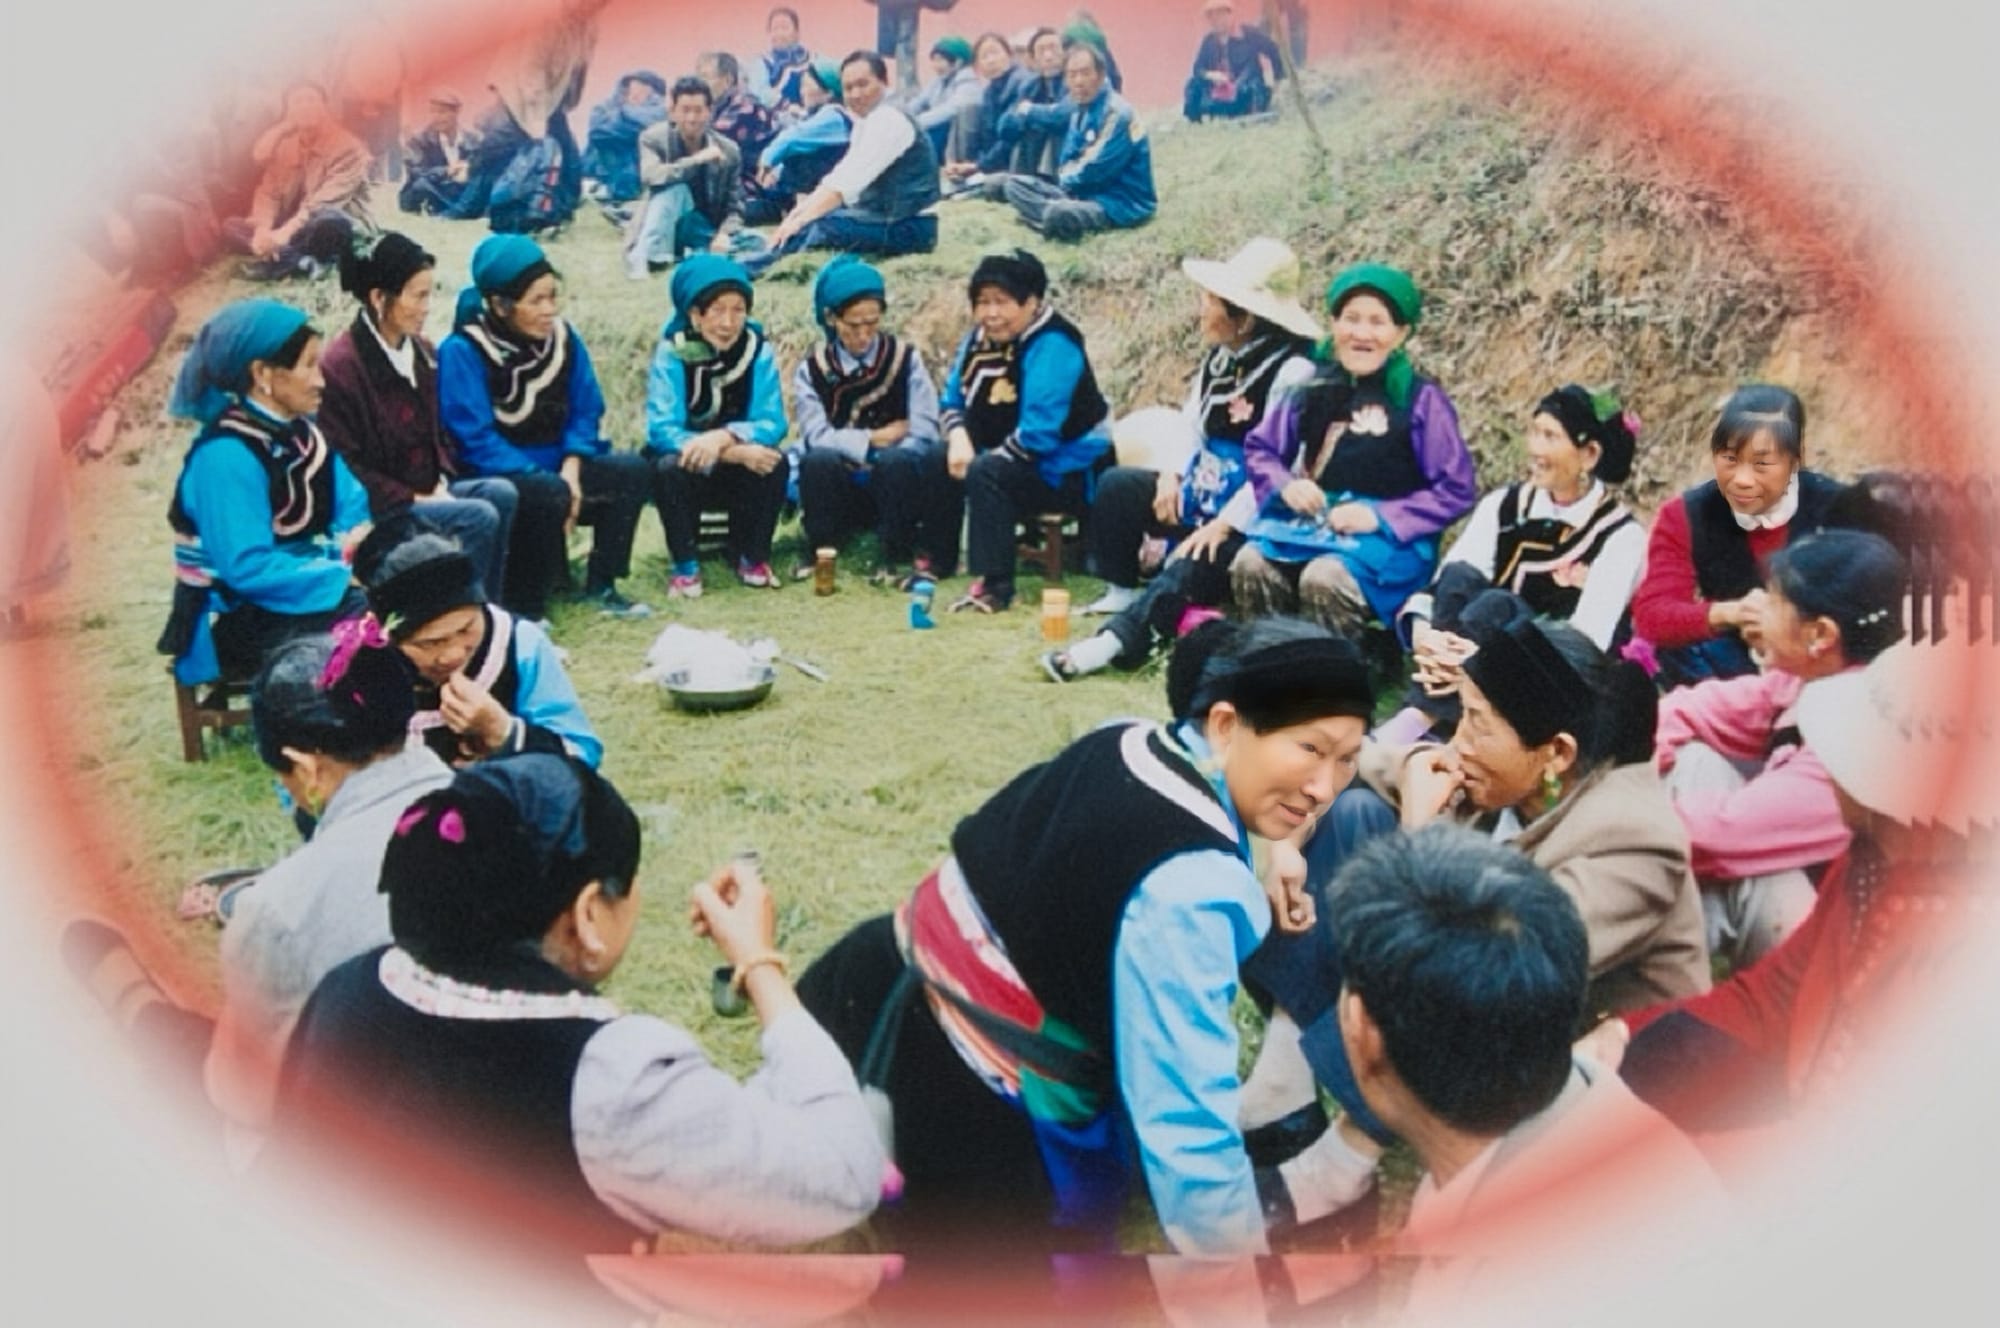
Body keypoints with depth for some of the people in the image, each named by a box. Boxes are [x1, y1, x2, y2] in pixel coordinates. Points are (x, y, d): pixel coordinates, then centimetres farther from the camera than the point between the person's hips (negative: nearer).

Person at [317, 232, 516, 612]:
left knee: (501, 493, -17)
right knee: (479, 518, -24)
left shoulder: (421, 352, 9)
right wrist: (414, 500, -17)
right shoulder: (340, 366, -15)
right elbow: (346, 467, -16)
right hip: (375, 508, -8)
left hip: (426, 491, 8)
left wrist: (441, 484, 0)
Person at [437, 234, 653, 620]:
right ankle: (526, 606, -17)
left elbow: (585, 411, 4)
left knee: (633, 470, -13)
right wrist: (547, 480, -26)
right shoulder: (462, 351, -16)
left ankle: (601, 586, -3)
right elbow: (476, 439, -20)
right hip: (494, 479, -6)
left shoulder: (563, 336, 1)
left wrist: (570, 469, -15)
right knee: (549, 494, -36)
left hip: (554, 468, 7)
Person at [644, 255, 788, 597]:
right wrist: (735, 453, -35)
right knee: (670, 466, -33)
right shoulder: (672, 353, -17)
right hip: (690, 472, -2)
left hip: (738, 475, 2)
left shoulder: (758, 351, -11)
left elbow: (772, 424, -17)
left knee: (774, 462, -27)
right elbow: (661, 429, -25)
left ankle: (752, 555, -4)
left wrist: (725, 437, -38)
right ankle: (686, 565, -14)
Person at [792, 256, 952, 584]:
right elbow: (816, 438, -8)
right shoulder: (812, 371, 3)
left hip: (895, 486, -1)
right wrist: (875, 438, -10)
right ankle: (820, 553, -11)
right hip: (838, 492, 1)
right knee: (818, 460, -31)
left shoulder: (906, 358, 2)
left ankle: (895, 557, -17)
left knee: (896, 461, -34)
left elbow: (924, 435, -7)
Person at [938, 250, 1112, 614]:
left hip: (1065, 473, -9)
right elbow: (953, 400, 10)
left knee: (986, 474, -32)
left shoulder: (1052, 346, -22)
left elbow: (1039, 433, -28)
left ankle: (994, 584, -27)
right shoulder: (980, 338, 4)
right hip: (1008, 459, 9)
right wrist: (958, 437, -12)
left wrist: (980, 460, -21)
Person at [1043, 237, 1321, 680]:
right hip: (1201, 494, 9)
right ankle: (1122, 592, 11)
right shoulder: (1221, 355, 8)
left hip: (1251, 522, -9)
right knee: (1118, 485, 2)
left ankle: (1118, 640, -44)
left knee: (1192, 569, -34)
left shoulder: (1293, 370, -21)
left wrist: (1224, 525, -26)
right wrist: (1172, 473, 0)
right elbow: (1192, 423, 18)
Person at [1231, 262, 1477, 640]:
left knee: (1324, 579, -34)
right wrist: (1285, 484, -5)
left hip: (1389, 538, -4)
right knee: (1250, 565, -25)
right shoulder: (1315, 388, 9)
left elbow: (1456, 491, -4)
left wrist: (1381, 517, -15)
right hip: (1308, 521, 4)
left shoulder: (1421, 399, -2)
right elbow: (1259, 447, 17)